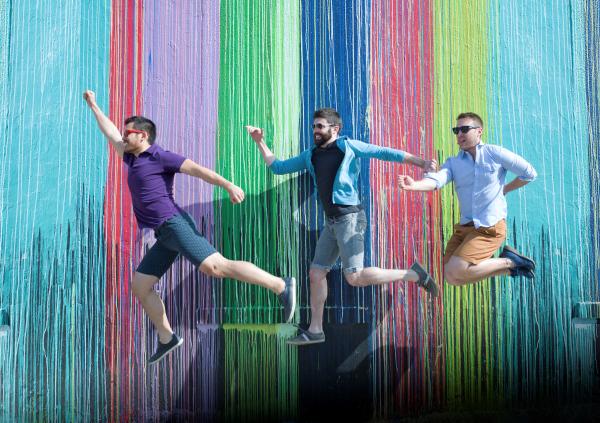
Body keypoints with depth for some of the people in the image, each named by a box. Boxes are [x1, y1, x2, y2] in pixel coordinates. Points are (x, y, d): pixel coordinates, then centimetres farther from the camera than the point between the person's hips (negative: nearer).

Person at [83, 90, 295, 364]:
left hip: (175, 224, -9)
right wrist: (93, 106, 45)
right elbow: (111, 133, 37)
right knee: (139, 287, 9)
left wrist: (227, 185, -23)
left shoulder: (159, 157, -2)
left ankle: (280, 286, -24)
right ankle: (167, 338, 16)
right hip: (165, 237, 9)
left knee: (215, 267, -24)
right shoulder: (132, 158, 22)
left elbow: (197, 169, -12)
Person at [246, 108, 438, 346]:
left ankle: (413, 275, -2)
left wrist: (422, 163, -9)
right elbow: (277, 168, 22)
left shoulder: (348, 146, -3)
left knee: (354, 277, -15)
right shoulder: (310, 156, 16)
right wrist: (260, 143, 15)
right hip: (332, 222, 7)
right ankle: (314, 331, 19)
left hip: (350, 217, -7)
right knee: (316, 273, 8)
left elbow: (386, 153, -4)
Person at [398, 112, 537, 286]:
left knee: (456, 271, -20)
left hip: (490, 227, -6)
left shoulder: (495, 153, -2)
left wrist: (505, 189, 8)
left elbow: (530, 173, 6)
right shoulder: (453, 163, 8)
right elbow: (436, 180, -15)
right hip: (465, 226, 6)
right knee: (451, 277, 2)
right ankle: (509, 267, 16)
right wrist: (414, 185, -34)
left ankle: (507, 261, 2)